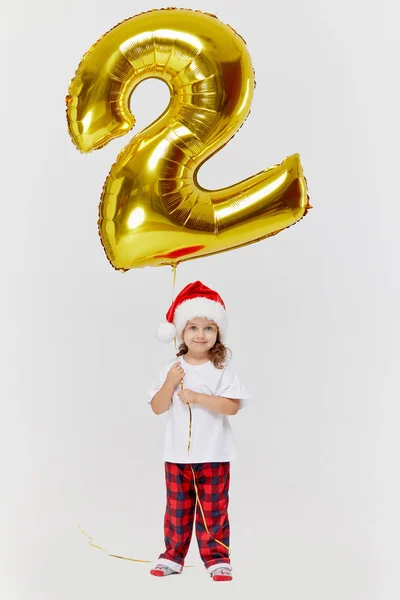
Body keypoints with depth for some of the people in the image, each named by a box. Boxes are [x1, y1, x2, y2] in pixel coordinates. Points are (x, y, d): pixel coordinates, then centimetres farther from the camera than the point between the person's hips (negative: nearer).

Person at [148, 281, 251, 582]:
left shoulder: (223, 370, -7)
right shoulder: (172, 369, 1)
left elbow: (232, 406, -18)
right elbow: (157, 408, -1)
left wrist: (196, 397, -23)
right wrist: (170, 384, -17)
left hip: (214, 455, -2)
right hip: (178, 455, 3)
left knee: (214, 510, 5)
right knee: (177, 509, 12)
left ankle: (217, 557, 15)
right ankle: (173, 555, 23)